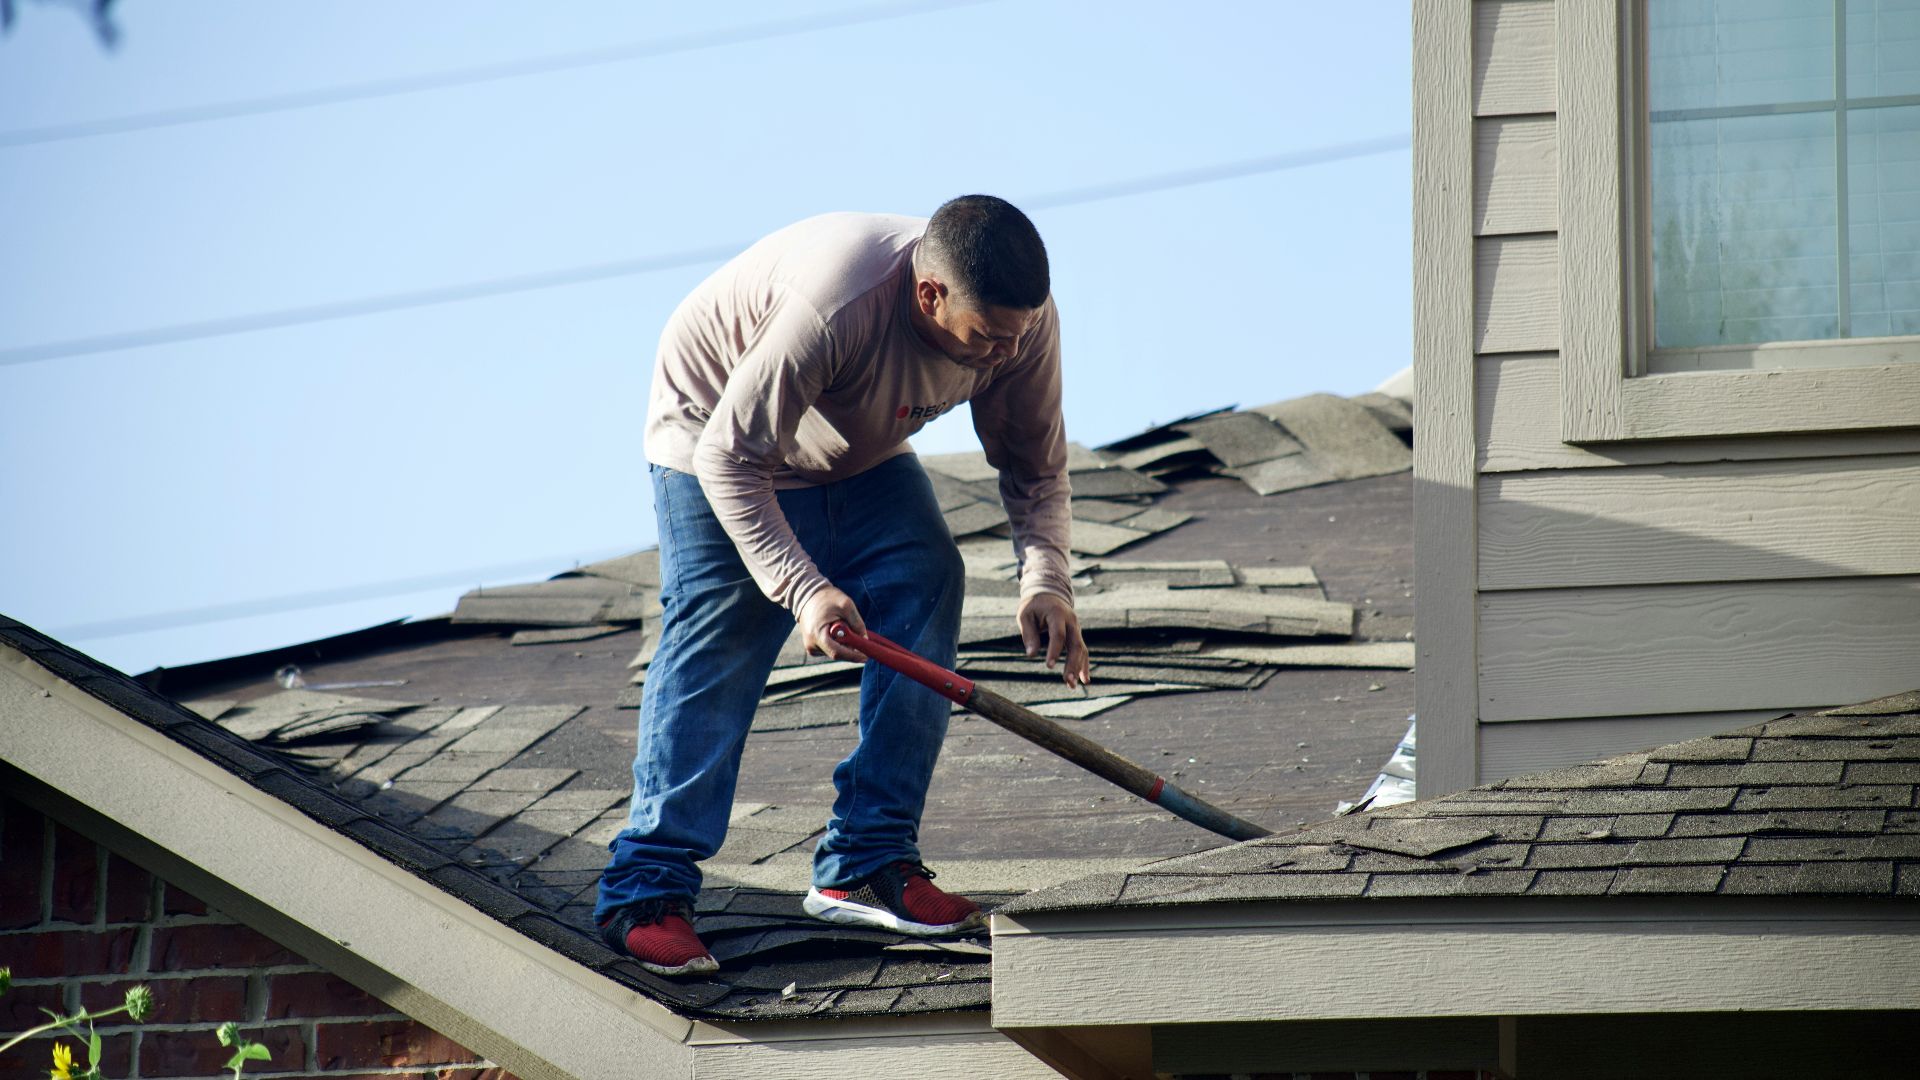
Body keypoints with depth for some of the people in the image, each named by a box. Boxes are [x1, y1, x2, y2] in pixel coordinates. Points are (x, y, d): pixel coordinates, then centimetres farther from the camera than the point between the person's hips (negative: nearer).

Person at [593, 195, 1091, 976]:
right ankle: (647, 891, -13)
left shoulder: (1023, 318, -24)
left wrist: (1045, 580, -26)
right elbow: (731, 459, -36)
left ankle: (867, 867, -6)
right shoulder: (836, 305, -43)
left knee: (927, 587, -12)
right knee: (720, 638, -17)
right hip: (716, 436, -6)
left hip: (863, 458, 6)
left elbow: (1035, 465, -9)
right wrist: (804, 589, -43)